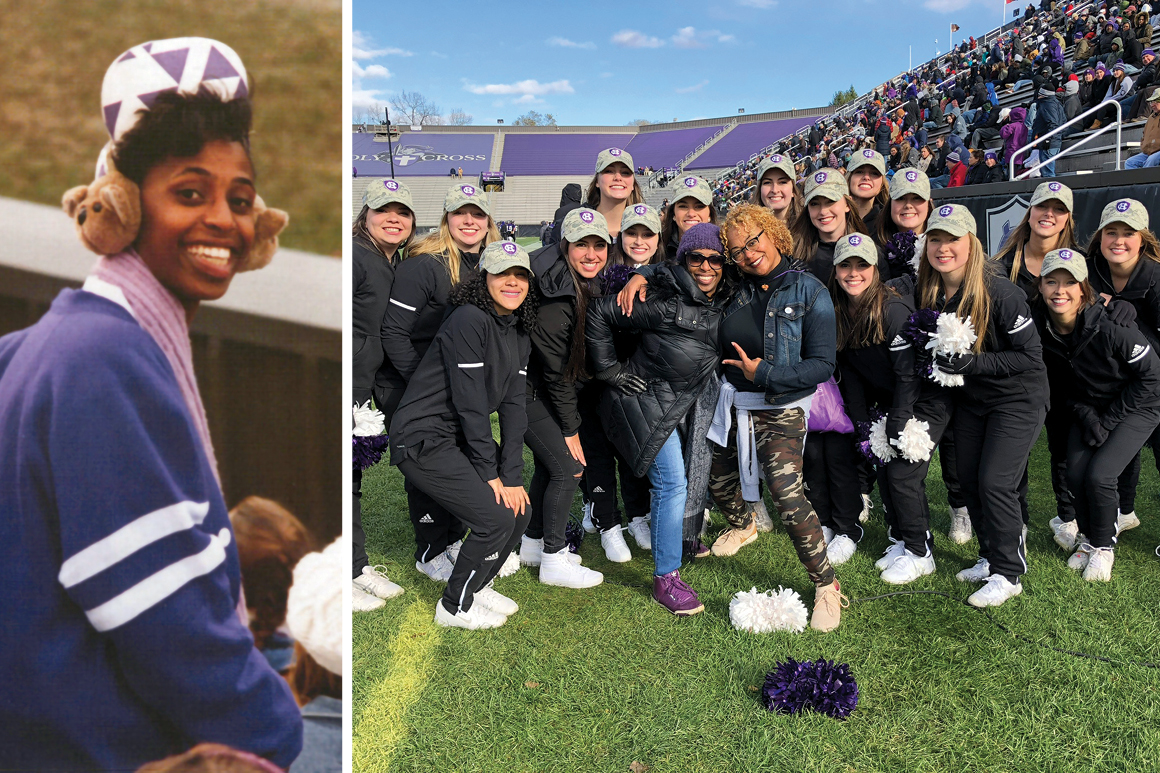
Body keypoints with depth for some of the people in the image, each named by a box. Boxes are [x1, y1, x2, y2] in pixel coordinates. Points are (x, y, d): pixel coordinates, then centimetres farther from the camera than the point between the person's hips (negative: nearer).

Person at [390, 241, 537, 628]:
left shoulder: (519, 334, 8)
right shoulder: (469, 320, -19)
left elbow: (513, 405, 2)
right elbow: (469, 402, -21)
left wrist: (512, 474, -6)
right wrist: (489, 472, -17)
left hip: (464, 437, 9)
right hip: (422, 440, -9)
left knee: (520, 509, 5)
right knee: (495, 517, -13)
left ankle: (476, 585, 27)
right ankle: (454, 607, 9)